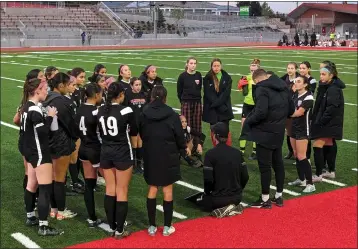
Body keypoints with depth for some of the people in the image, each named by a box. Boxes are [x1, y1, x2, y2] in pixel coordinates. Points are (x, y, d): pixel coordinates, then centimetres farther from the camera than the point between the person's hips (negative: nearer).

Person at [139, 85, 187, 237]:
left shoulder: (144, 114, -4)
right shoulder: (171, 114, -11)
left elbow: (141, 135, 7)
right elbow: (179, 134, -5)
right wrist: (183, 147, 16)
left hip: (150, 155, 2)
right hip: (168, 155, -2)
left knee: (152, 189, 12)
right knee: (167, 190, 7)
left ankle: (152, 226, 15)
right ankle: (167, 227, 13)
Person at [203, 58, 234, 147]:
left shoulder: (227, 78, 2)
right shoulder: (207, 78, 0)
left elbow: (226, 93, -6)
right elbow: (208, 94, -6)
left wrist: (217, 103, -17)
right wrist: (220, 106, -13)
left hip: (224, 109, 0)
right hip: (212, 109, 1)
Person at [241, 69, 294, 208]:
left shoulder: (262, 89, -16)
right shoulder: (283, 87, 9)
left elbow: (261, 112, -26)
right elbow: (291, 109, 13)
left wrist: (248, 121, -11)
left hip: (265, 133, -8)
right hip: (279, 132, 8)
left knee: (264, 166, 0)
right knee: (278, 164, 16)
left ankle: (265, 200, 7)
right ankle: (279, 197, 25)